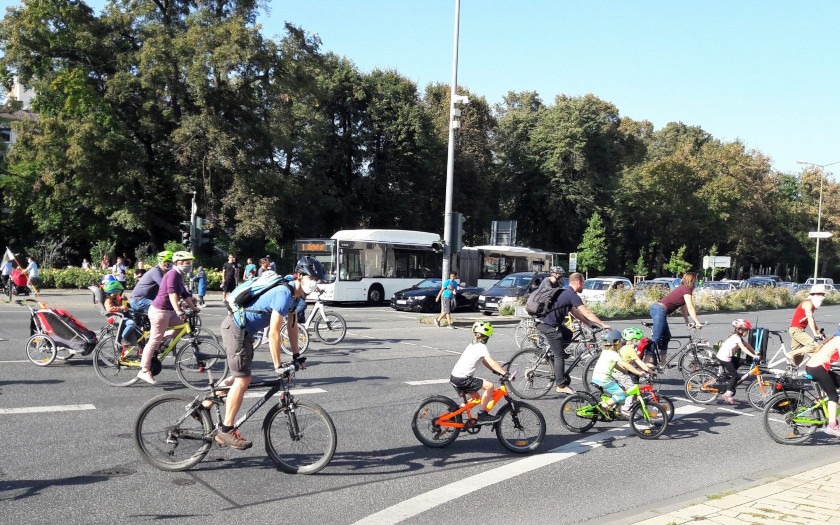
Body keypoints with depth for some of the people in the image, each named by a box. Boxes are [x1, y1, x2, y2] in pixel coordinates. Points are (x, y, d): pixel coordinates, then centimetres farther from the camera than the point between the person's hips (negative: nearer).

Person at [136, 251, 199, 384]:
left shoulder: (179, 276, 15)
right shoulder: (173, 274, -15)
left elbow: (185, 295, 24)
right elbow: (172, 293, -28)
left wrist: (194, 308, 24)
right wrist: (178, 311, -36)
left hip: (168, 311, 10)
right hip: (160, 311, -10)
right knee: (155, 340, -6)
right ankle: (145, 371, -1)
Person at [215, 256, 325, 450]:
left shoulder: (296, 295, 4)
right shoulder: (284, 294, -26)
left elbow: (292, 324, 13)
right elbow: (273, 333, -26)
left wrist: (296, 355, 14)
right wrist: (278, 366, -21)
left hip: (244, 330, 10)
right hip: (235, 328, -10)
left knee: (240, 377, 18)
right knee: (243, 380, -9)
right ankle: (226, 430, -1)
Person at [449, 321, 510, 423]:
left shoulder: (472, 345, 18)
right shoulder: (481, 347, -10)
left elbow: (485, 362, 20)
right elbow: (492, 362, -20)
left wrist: (497, 371, 15)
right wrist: (505, 374, -20)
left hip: (454, 376, 10)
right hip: (462, 379, -10)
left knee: (476, 398, 22)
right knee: (489, 386, -14)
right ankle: (482, 414, -7)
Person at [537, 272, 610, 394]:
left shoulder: (566, 293, 19)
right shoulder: (572, 295, -11)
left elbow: (576, 313, 25)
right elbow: (587, 313, -12)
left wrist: (591, 324, 24)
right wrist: (603, 325, -4)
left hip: (544, 322, 9)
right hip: (548, 325, -9)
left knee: (568, 335, 26)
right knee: (560, 355, -3)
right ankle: (561, 386, 1)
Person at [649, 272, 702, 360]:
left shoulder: (682, 288, 23)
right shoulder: (686, 289, -6)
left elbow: (684, 307, 25)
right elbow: (690, 308, -10)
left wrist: (687, 322, 25)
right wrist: (697, 322, -7)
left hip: (655, 308, 10)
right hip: (660, 310, -10)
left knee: (666, 337, 17)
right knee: (656, 338, -13)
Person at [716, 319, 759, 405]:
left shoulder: (738, 337, 14)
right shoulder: (737, 338, -16)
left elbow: (747, 345, 13)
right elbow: (744, 348, -25)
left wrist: (755, 353, 6)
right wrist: (753, 356, -31)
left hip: (726, 356, 9)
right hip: (724, 358, -9)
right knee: (735, 375, -7)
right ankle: (728, 393, -8)